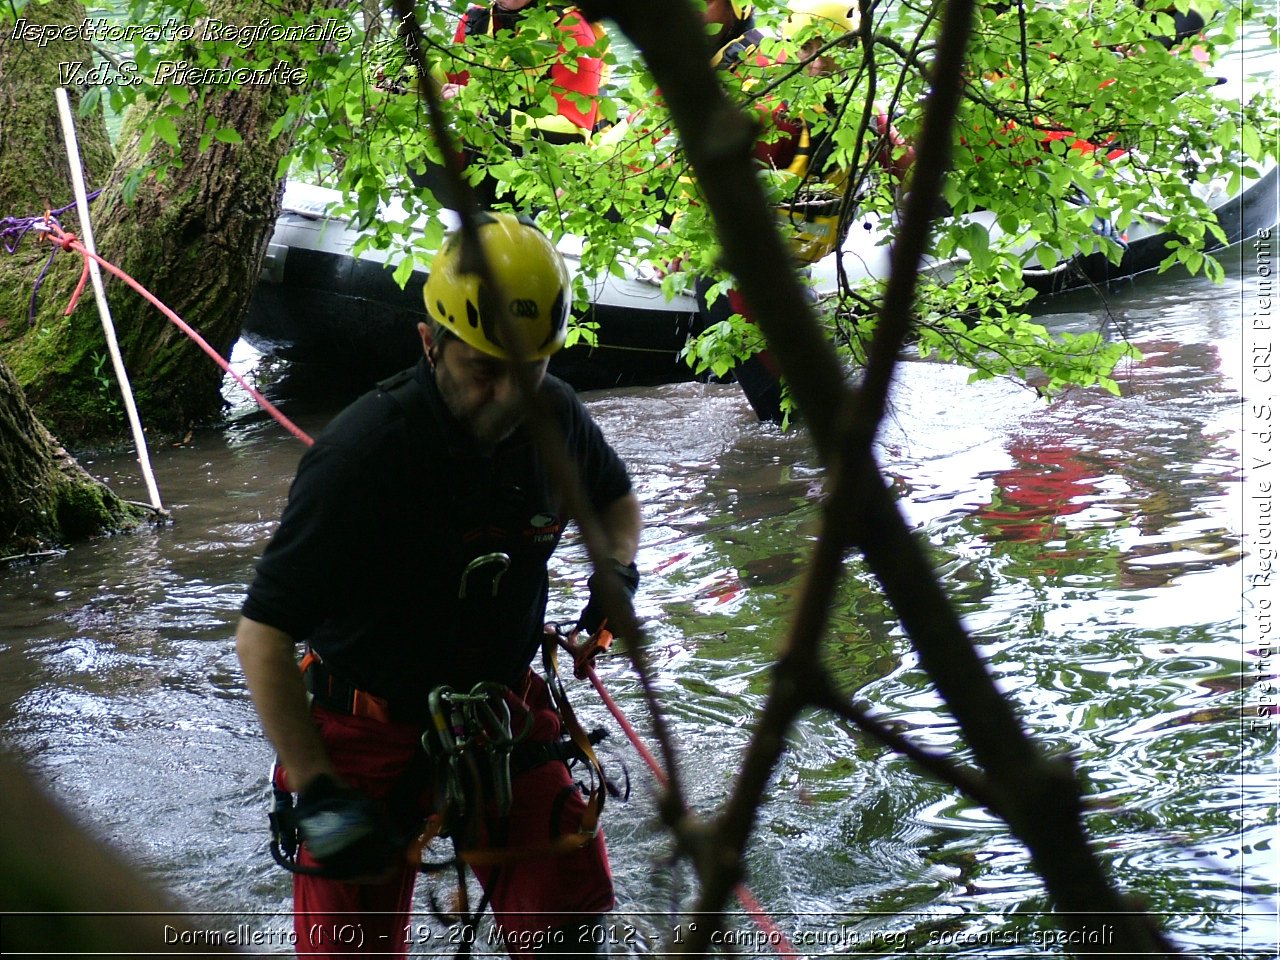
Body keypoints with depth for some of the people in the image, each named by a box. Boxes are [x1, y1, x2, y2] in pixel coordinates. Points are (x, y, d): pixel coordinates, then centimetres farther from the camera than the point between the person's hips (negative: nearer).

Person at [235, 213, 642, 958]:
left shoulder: (555, 418, -9)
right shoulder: (364, 454, -26)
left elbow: (616, 499, 17)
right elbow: (262, 637, -23)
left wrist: (617, 570, -5)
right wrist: (318, 791, -25)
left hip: (500, 715, 4)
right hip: (368, 728, -4)